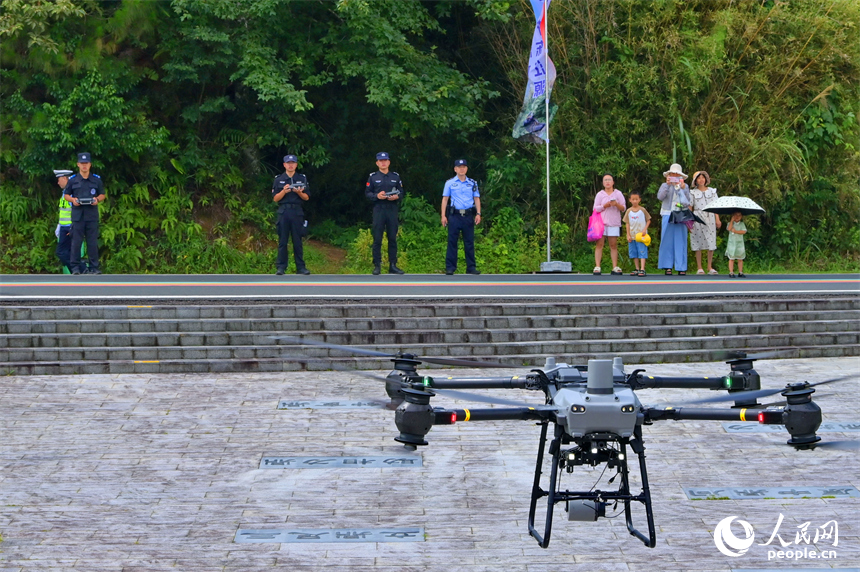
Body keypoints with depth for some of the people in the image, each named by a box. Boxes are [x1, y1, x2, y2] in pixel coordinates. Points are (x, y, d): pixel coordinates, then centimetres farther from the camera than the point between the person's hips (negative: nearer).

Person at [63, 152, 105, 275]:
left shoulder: (97, 180, 9)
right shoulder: (72, 180, 7)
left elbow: (102, 195, 16)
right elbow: (66, 195, 13)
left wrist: (97, 199, -6)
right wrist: (73, 200, -8)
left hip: (92, 215, 1)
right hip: (77, 215, -1)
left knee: (93, 242, 2)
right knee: (76, 241, -2)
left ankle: (94, 267, 7)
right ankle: (75, 267, 4)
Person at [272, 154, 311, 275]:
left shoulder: (302, 179, 10)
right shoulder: (278, 179, 8)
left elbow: (307, 197, 8)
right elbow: (275, 198, 3)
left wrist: (299, 192, -12)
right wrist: (284, 191, -14)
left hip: (297, 212, 1)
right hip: (283, 212, 0)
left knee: (298, 241, 2)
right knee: (282, 241, -1)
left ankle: (300, 267, 5)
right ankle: (281, 267, 1)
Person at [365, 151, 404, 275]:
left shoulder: (395, 177, 12)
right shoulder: (373, 177, 6)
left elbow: (401, 192, 12)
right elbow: (367, 193, 3)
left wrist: (397, 196, -10)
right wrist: (377, 196, -15)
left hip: (392, 210, 2)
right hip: (378, 210, -2)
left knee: (392, 238, 4)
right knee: (377, 239, -3)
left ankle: (392, 265, 10)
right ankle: (377, 266, 1)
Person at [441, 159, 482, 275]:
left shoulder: (472, 183, 13)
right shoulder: (450, 183, 8)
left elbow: (477, 199, 13)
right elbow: (445, 199, 6)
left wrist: (478, 214, 2)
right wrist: (443, 215, -2)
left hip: (468, 216, 2)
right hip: (454, 216, -2)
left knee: (469, 243, 3)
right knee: (452, 242, -2)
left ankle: (471, 267, 7)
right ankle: (450, 268, 1)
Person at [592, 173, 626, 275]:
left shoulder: (618, 194, 10)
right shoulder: (600, 194, 9)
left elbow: (623, 208, 7)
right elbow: (595, 209, 4)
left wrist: (617, 204, -13)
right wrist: (605, 206, -12)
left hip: (614, 223, 1)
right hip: (601, 222, -1)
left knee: (613, 245, 1)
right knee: (599, 244, -6)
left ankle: (615, 267, 2)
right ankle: (597, 267, -7)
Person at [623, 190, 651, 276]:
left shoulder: (642, 210, -2)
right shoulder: (629, 211, 4)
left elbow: (648, 221, 4)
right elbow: (627, 224, 6)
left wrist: (645, 229, -10)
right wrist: (628, 235, 0)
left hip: (641, 235, -3)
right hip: (632, 236, 3)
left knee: (642, 252, -9)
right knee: (634, 253, 8)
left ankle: (642, 269, -12)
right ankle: (637, 269, 17)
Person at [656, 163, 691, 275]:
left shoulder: (685, 187, 13)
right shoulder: (665, 186, 11)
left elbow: (688, 200, 0)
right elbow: (660, 197, -8)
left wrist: (683, 188, -10)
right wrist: (668, 185, -14)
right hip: (668, 215, 0)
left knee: (680, 241, -2)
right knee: (667, 241, -2)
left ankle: (681, 268, -1)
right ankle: (668, 267, 0)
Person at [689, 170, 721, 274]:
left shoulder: (712, 191, 12)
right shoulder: (693, 193, 6)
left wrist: (717, 219, 3)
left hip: (710, 218, 2)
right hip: (697, 218, -2)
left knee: (711, 242, -1)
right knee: (698, 242, -3)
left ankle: (710, 267, 5)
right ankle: (699, 268, 0)